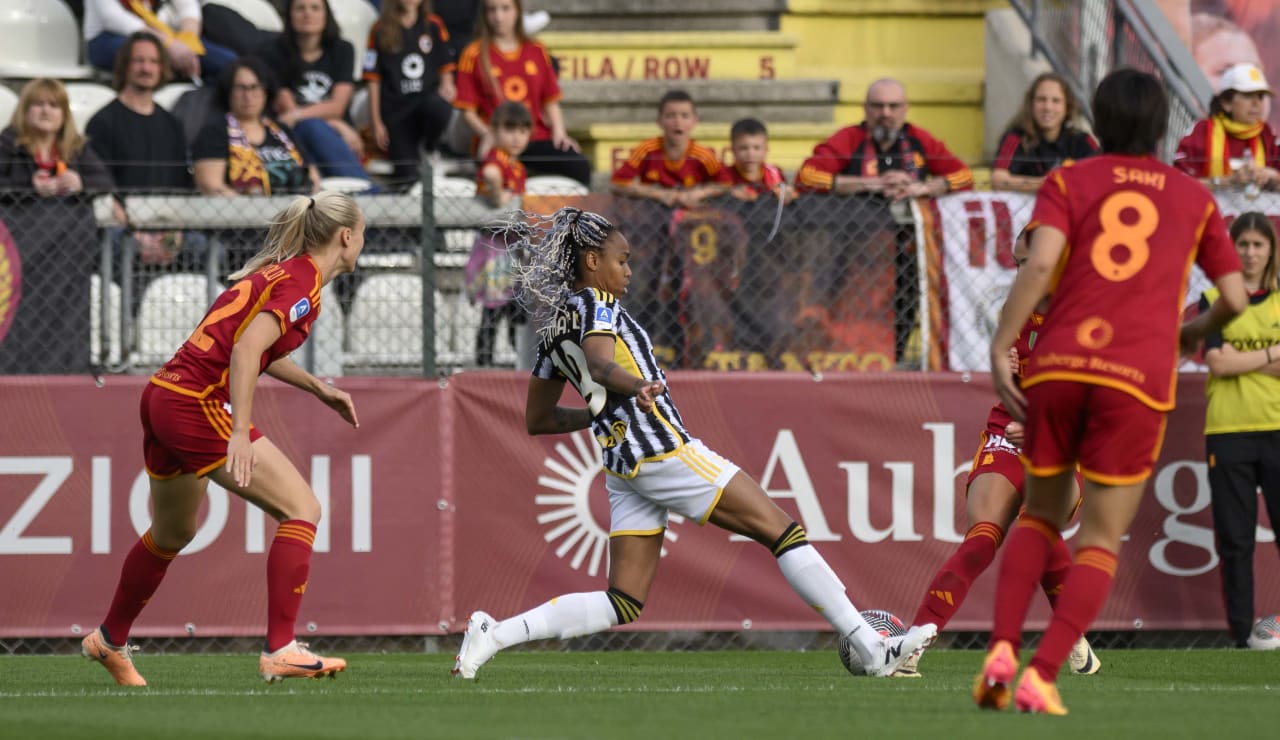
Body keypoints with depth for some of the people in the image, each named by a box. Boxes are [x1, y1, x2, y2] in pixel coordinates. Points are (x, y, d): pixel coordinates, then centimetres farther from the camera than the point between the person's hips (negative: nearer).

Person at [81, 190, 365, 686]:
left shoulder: (280, 272, 17)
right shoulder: (302, 283, -11)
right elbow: (246, 348, -24)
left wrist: (319, 389, 32)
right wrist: (240, 433, -28)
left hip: (162, 397, 10)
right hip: (199, 404, -10)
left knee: (174, 533, 28)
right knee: (302, 509, -9)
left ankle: (109, 640, 45)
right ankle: (280, 651, -16)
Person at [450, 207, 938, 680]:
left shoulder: (552, 328, 17)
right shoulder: (594, 304, -7)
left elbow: (537, 420, 23)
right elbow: (599, 363, -30)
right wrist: (636, 385, -49)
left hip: (622, 466, 9)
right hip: (663, 450, -9)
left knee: (623, 603, 6)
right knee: (782, 531, -5)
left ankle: (494, 634, -8)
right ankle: (872, 650, -9)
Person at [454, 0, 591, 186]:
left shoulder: (537, 52, 16)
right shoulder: (474, 54, 7)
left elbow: (551, 102, 17)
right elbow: (468, 110, 4)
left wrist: (558, 131, -2)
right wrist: (487, 134, -15)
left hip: (537, 137, 3)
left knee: (579, 166, -27)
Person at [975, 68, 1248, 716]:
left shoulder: (1067, 183, 10)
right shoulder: (1193, 198, 15)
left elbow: (1041, 262, -8)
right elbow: (1234, 298, 16)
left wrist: (1000, 348, -8)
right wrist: (1194, 333, 36)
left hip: (1056, 368, 1)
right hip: (1139, 374, -1)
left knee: (1040, 515, 20)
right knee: (1101, 542, 5)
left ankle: (1002, 650, 0)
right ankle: (1042, 678, -11)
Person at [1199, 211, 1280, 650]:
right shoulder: (1215, 300, 9)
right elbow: (1216, 363, -5)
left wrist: (1238, 359, -10)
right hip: (1228, 431, 0)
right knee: (1234, 540, 1)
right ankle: (1241, 634, 6)